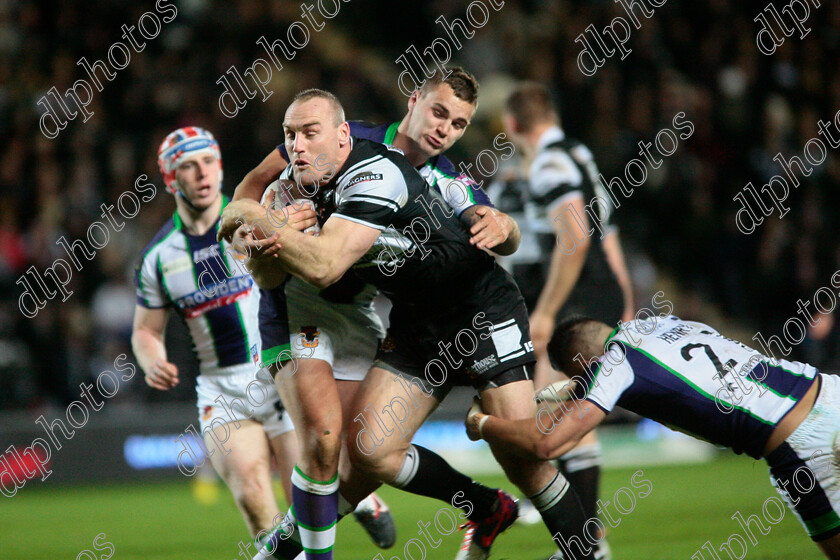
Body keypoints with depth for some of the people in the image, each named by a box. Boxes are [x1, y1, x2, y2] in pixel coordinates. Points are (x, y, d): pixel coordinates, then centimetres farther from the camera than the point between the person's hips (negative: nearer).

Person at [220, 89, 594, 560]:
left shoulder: (373, 175, -26)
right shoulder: (297, 182, 0)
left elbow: (323, 267, -35)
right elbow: (267, 277, 6)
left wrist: (255, 217, -25)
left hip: (483, 309, -8)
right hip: (414, 323, 8)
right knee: (369, 449, -8)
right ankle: (487, 510, 13)